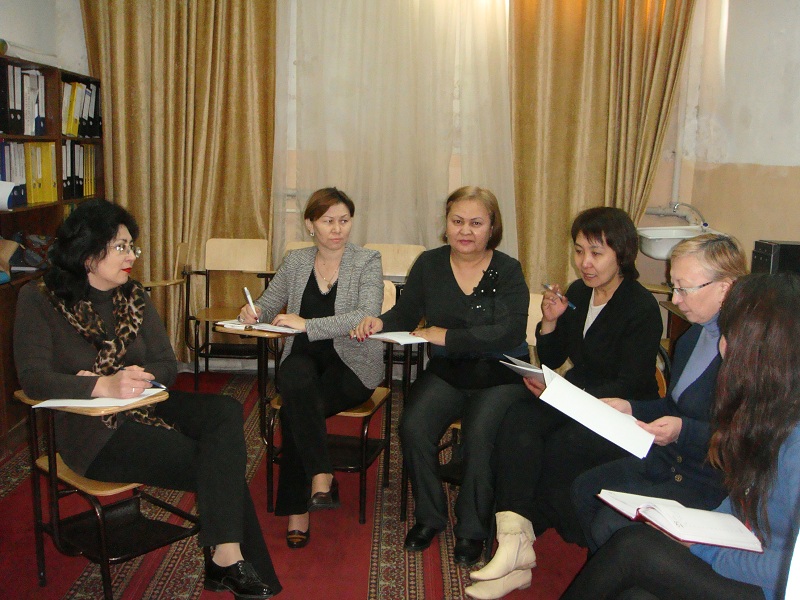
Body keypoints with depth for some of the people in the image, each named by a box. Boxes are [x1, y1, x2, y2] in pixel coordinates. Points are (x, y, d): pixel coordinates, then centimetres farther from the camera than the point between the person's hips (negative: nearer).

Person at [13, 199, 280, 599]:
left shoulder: (133, 297, 12)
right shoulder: (40, 300, -3)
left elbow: (167, 366, 6)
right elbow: (33, 378, -16)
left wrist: (130, 378, -17)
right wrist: (104, 386, -32)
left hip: (147, 406, 6)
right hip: (95, 431, -5)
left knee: (226, 411, -25)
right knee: (219, 464, -24)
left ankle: (227, 556, -27)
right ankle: (233, 565, -8)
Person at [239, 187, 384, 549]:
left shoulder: (367, 262, -3)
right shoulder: (295, 262, 11)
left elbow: (367, 316, -19)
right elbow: (269, 303, 20)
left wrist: (307, 325, -27)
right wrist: (253, 311, -6)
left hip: (351, 364, -3)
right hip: (304, 359, 3)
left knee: (296, 407, -29)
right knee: (296, 382, -34)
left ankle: (297, 509, -17)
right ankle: (322, 477, -32)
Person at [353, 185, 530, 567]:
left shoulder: (508, 271, -7)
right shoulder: (429, 265, 4)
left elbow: (509, 332, -20)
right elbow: (407, 313, 9)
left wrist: (447, 336, -26)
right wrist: (380, 323, -15)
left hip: (499, 376, -3)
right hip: (445, 372, 3)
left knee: (480, 434, -30)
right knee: (413, 426, -23)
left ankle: (472, 530, -6)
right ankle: (428, 517, 2)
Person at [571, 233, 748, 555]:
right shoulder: (693, 336, 9)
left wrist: (683, 431, -29)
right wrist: (630, 408, 5)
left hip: (713, 483, -9)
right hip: (669, 460, 10)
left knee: (611, 525, -18)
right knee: (585, 489, 3)